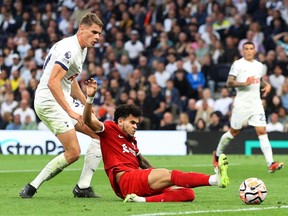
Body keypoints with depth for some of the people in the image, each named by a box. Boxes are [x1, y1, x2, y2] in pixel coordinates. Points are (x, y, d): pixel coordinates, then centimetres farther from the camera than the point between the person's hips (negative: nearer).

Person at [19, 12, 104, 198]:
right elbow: (52, 83, -28)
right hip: (49, 101, -10)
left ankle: (83, 187, 6)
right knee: (73, 153, -15)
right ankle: (32, 187, -5)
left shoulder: (82, 49, 14)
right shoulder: (69, 49, -19)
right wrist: (71, 111, -30)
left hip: (64, 99, 10)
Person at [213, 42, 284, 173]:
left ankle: (270, 163, -17)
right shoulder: (238, 64, -4)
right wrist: (244, 83, -23)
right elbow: (229, 83, -10)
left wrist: (267, 85, 7)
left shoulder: (259, 66, 12)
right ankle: (217, 154, 32)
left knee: (262, 132, -8)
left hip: (256, 103, 4)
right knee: (234, 132, 7)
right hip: (241, 103, -4)